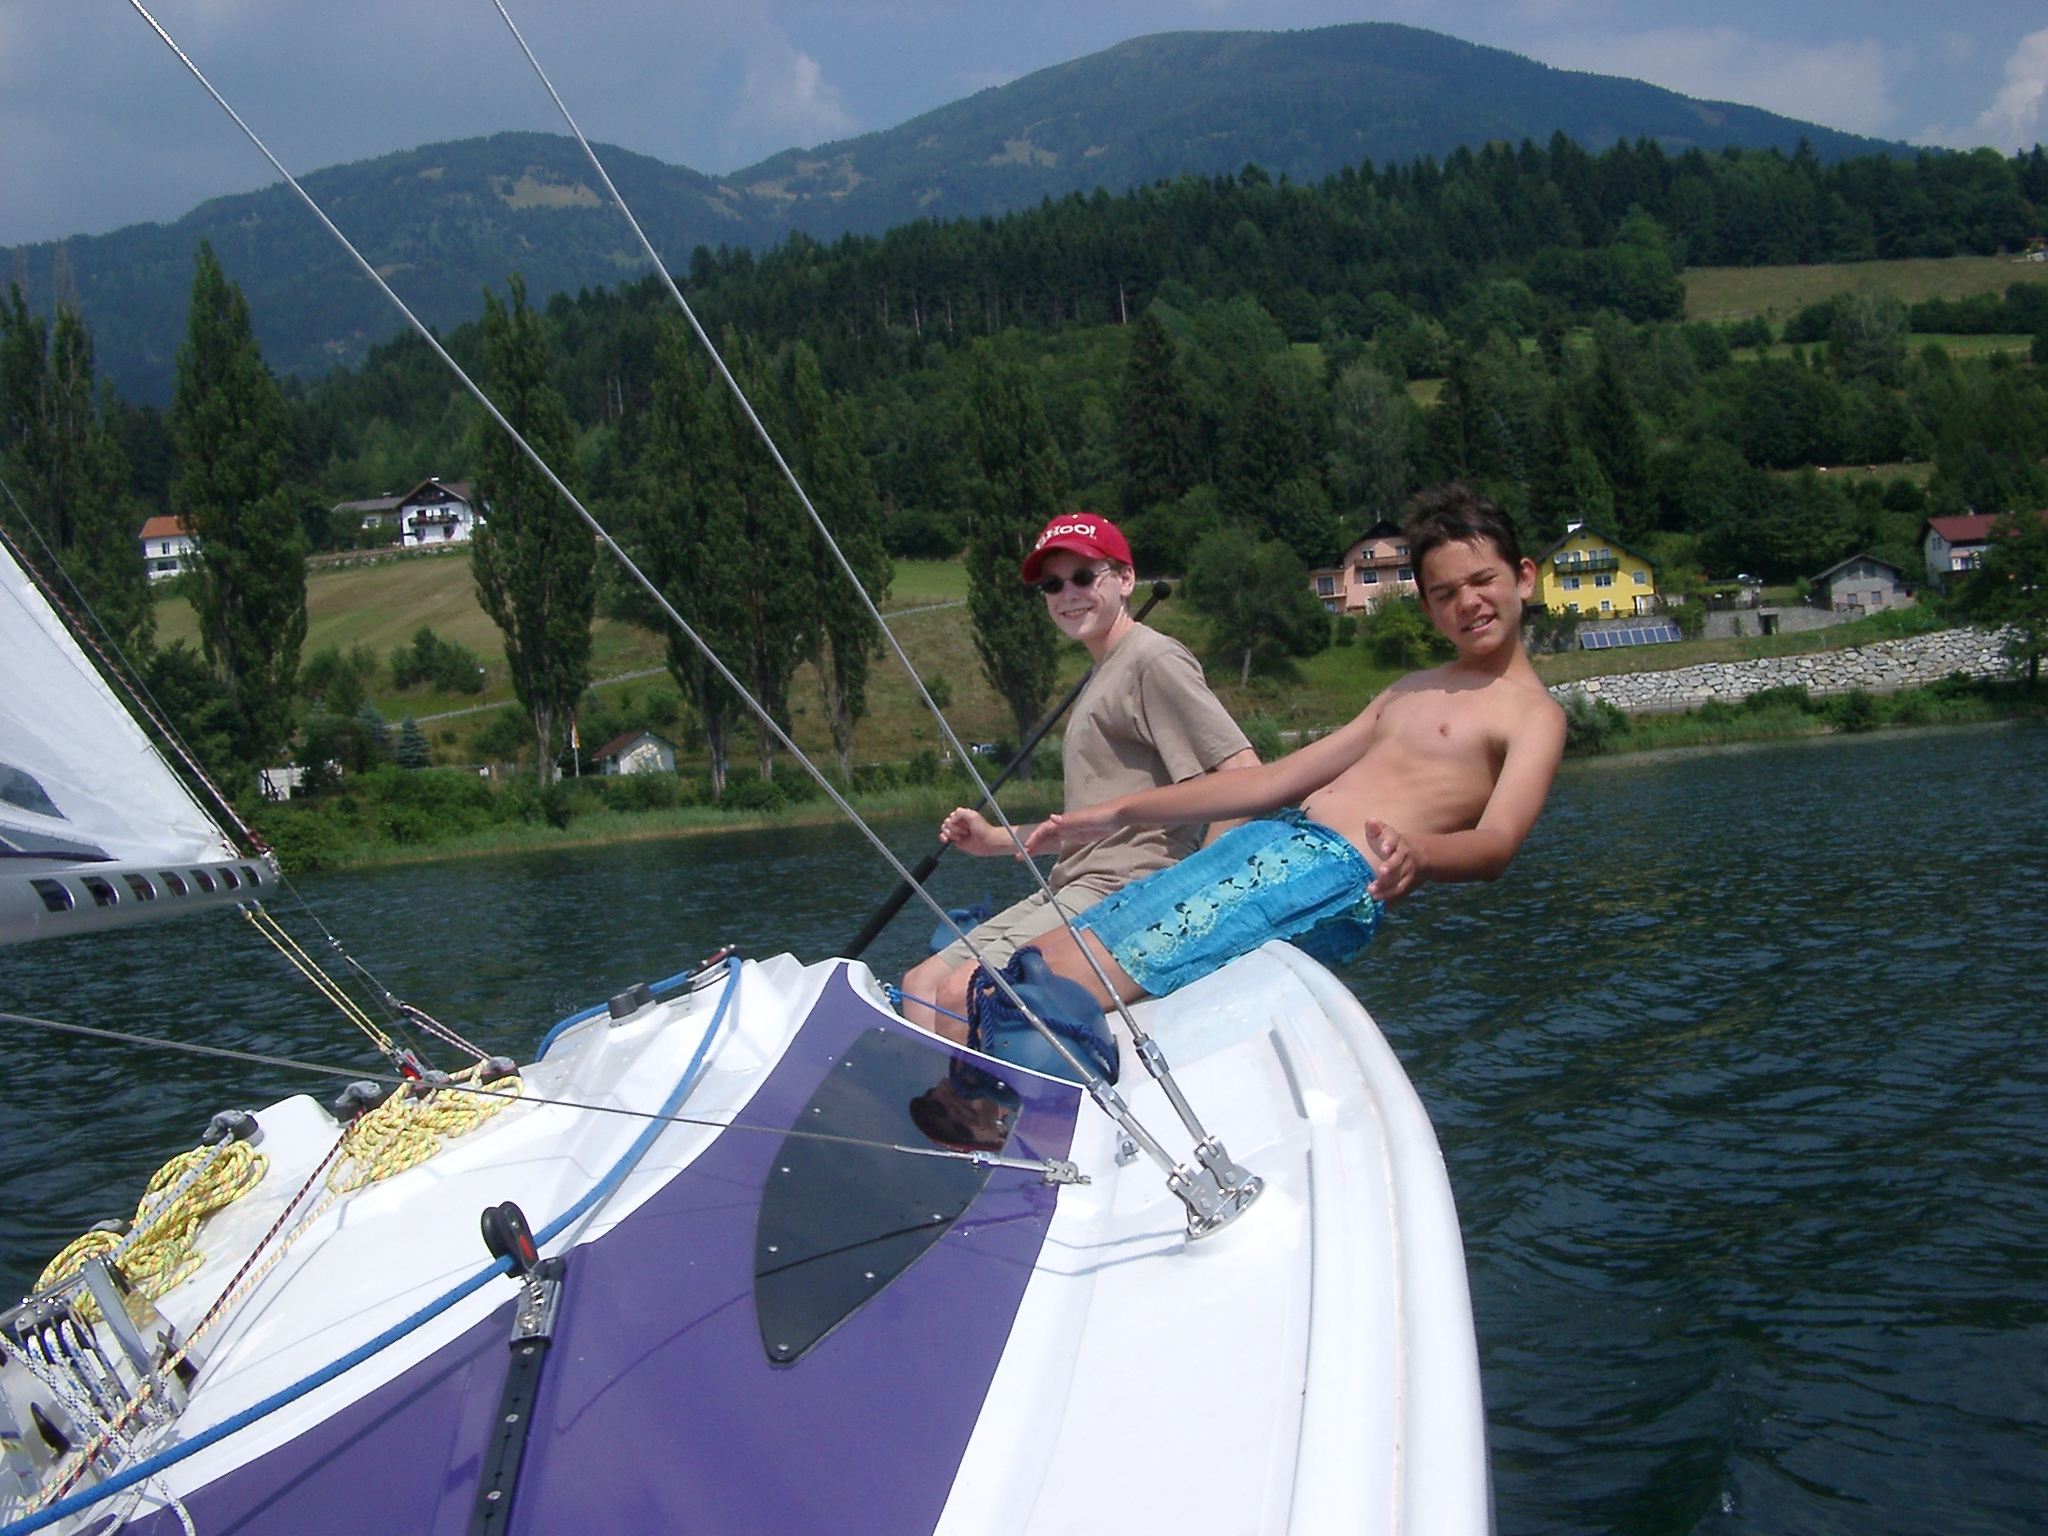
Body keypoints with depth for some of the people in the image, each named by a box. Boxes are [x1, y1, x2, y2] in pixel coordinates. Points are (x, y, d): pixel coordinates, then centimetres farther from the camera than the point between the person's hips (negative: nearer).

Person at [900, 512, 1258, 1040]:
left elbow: (1246, 777, -16)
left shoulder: (1155, 660, -7)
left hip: (1126, 891, -10)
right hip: (1071, 888, 10)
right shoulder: (1104, 675, 25)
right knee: (921, 987, 3)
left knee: (964, 993, -22)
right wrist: (998, 839, 20)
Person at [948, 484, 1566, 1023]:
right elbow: (1278, 778, 27)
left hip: (1339, 874, -9)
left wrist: (1416, 854, -38)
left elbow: (1496, 843, -14)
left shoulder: (1533, 714, 4)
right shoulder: (1411, 693, 28)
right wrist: (1117, 814, 23)